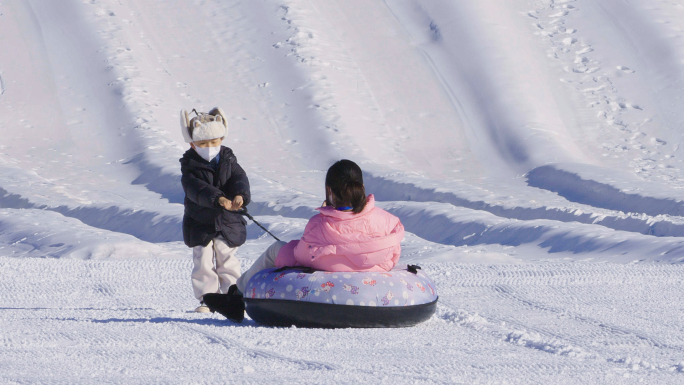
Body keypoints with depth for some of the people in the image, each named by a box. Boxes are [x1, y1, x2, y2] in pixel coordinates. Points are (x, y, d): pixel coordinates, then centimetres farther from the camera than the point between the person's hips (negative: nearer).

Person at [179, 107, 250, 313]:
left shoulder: (228, 160, 2)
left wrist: (240, 196, -37)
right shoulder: (190, 165, -9)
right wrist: (218, 199, -42)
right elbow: (197, 189, -26)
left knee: (227, 261, 6)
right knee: (203, 262, -3)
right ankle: (207, 298, 6)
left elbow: (240, 179, -14)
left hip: (227, 222, 2)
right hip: (200, 224, -2)